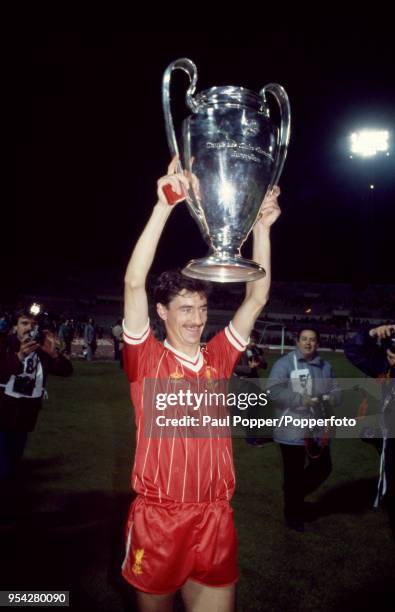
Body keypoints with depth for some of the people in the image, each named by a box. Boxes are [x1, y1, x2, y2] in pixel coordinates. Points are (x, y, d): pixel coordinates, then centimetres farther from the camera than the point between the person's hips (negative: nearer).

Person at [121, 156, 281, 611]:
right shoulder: (146, 358, -7)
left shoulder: (218, 358, 3)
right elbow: (134, 282, -19)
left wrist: (262, 227, -7)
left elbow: (256, 298, 0)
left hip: (215, 520, 3)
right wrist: (164, 206, -25)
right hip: (156, 519, -2)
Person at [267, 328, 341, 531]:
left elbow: (336, 392, 10)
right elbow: (273, 390, -21)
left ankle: (295, 493, 43)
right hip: (292, 430, -6)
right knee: (293, 474, 7)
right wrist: (301, 399, -28)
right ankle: (294, 514, 29)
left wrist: (328, 397, -14)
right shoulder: (284, 363, -11)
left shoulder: (325, 366, 8)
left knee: (323, 467, 18)